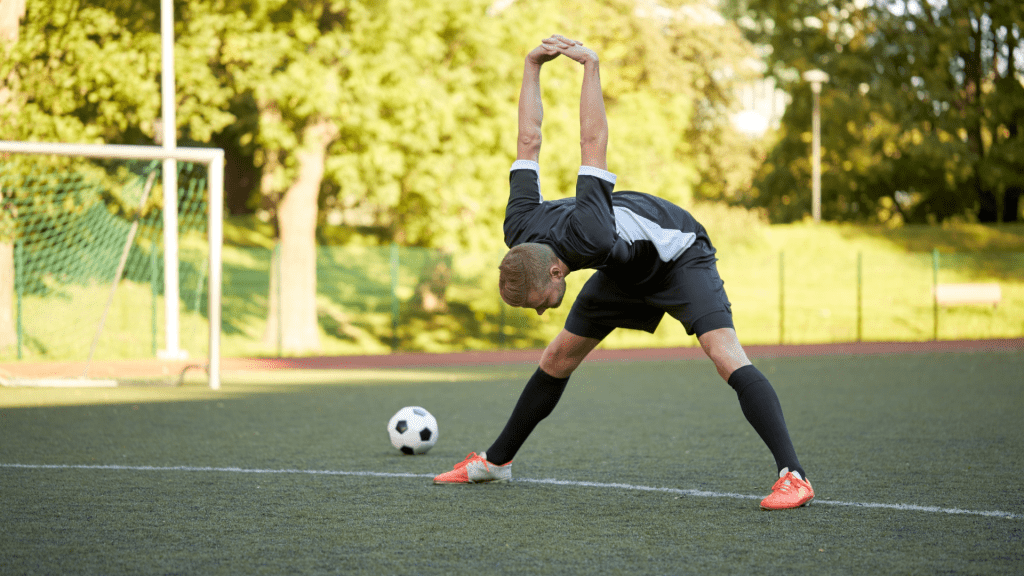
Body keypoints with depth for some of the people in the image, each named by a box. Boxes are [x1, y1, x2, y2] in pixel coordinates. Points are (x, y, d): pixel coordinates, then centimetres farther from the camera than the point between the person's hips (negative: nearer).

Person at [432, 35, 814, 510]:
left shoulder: (588, 235, -43)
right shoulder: (519, 231, -23)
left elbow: (593, 141, -39)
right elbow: (529, 142, -11)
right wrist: (532, 68, -10)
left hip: (678, 254, -7)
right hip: (626, 269, 7)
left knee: (726, 356, -26)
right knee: (557, 358, 7)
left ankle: (793, 475, -32)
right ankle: (496, 460, 22)